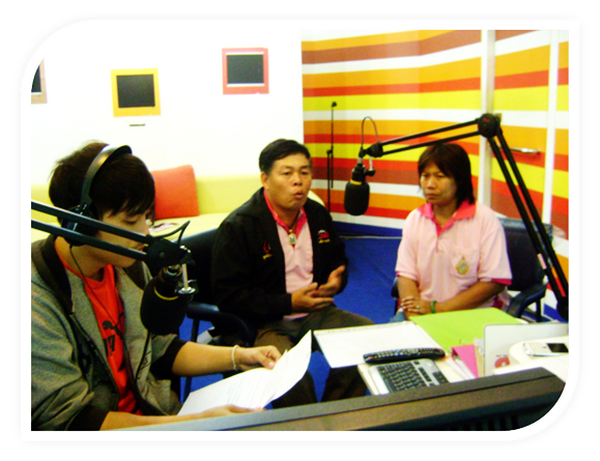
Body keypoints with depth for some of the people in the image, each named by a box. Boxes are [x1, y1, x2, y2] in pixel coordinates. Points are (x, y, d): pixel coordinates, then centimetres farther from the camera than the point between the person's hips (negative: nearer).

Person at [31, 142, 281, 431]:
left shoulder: (128, 266, 2)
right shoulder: (38, 302, -22)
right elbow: (70, 422, -22)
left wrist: (238, 357, 0)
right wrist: (196, 422, -27)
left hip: (157, 413, 6)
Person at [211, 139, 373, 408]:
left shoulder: (317, 214, 9)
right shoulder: (238, 227, -11)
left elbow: (338, 261, 25)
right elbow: (227, 295, -13)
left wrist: (336, 280, -1)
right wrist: (289, 303, -17)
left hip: (315, 313, 7)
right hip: (262, 324, -6)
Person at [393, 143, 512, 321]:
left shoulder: (485, 219, -7)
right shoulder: (415, 219, 6)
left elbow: (495, 282, -10)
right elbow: (406, 275, 1)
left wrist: (437, 308, -12)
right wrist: (415, 321, -15)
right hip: (421, 308, 3)